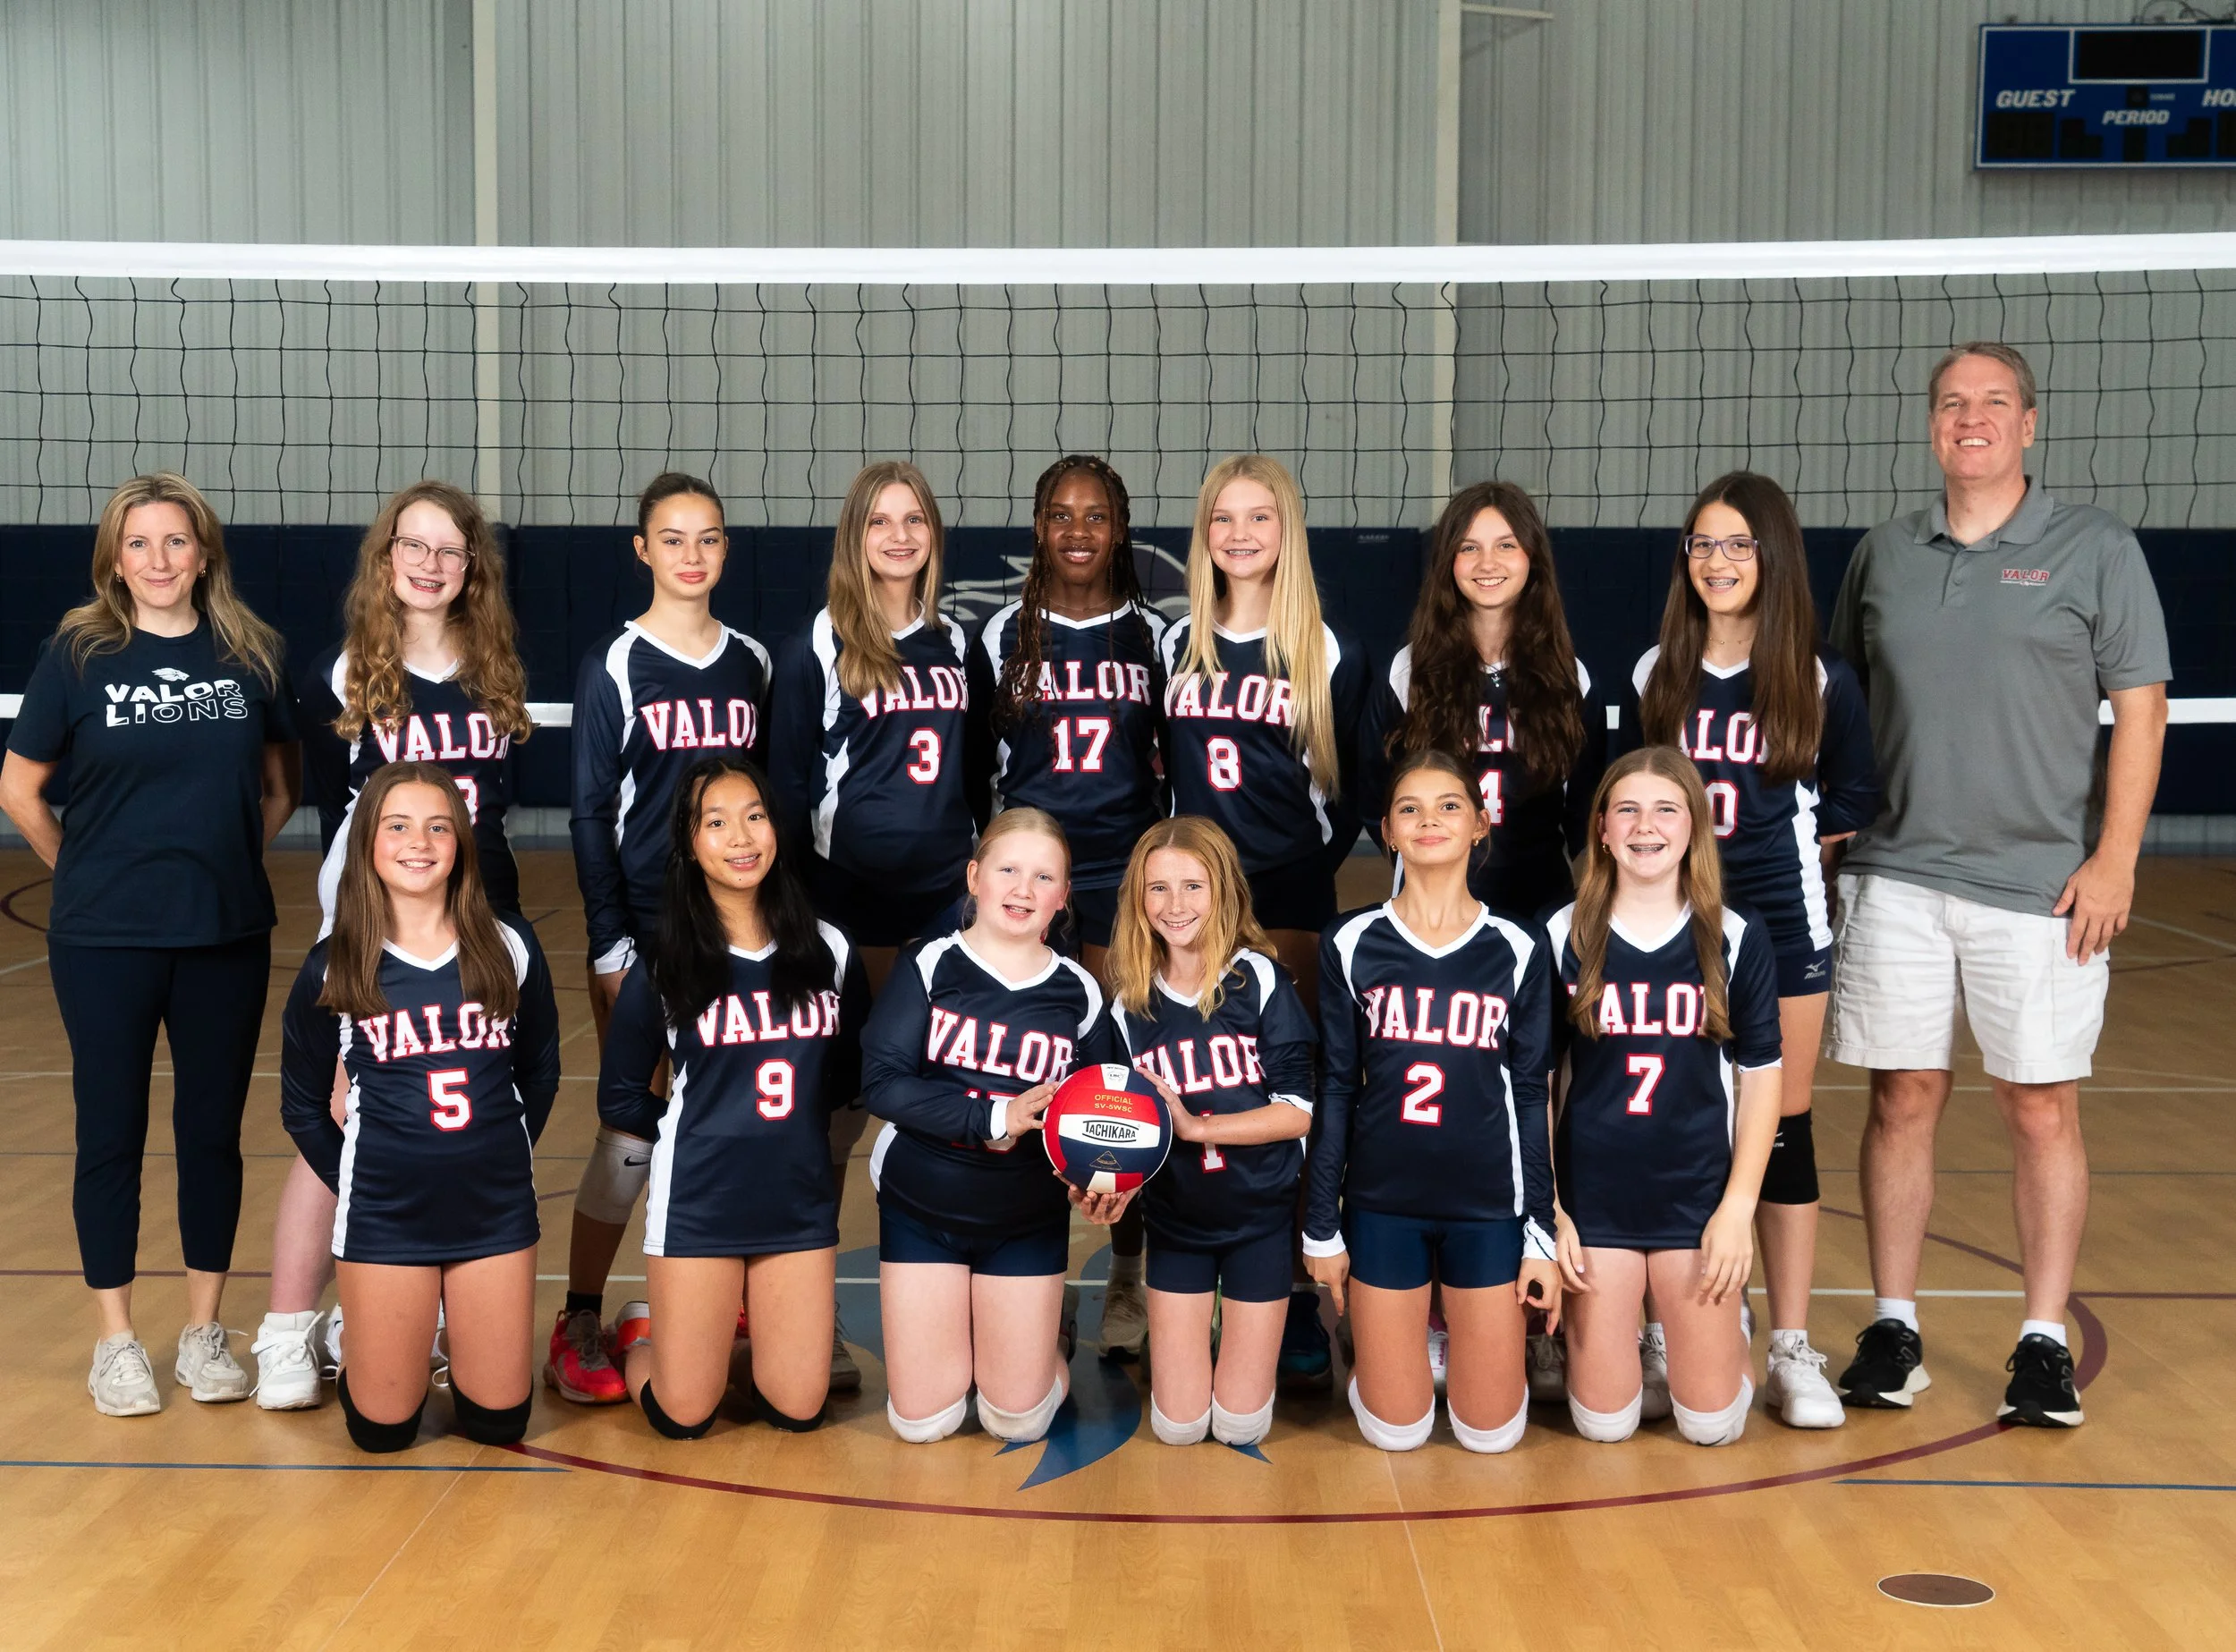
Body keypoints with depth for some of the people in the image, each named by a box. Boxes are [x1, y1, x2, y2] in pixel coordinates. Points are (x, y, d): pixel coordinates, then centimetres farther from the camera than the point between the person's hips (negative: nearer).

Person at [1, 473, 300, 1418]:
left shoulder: (251, 655, 2)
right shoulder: (78, 654, -4)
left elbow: (280, 785, 14)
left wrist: (235, 857, 5)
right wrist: (84, 872, 3)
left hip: (227, 938, 2)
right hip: (106, 944, -2)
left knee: (212, 1129, 8)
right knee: (112, 1134, 5)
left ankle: (204, 1331, 20)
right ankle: (116, 1341, 16)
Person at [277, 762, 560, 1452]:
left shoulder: (508, 945, -2)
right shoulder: (332, 969, -4)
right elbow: (301, 1105, 7)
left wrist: (504, 1155, 4)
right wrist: (352, 1182, 2)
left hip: (496, 1208, 1)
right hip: (385, 1214, -1)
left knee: (496, 1421, 6)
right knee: (383, 1429, 5)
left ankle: (457, 1340, 37)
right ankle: (357, 1342, 37)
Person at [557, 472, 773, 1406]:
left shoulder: (751, 664, 8)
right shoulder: (616, 665, -3)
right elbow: (591, 813, -5)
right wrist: (609, 945, -10)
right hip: (644, 927, -4)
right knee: (633, 1129, -4)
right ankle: (579, 1327, 6)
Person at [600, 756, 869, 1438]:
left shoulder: (826, 950, 1)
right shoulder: (663, 967, -5)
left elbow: (852, 1069, 11)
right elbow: (620, 1099, 1)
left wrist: (798, 1118, -2)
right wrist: (697, 1130, -4)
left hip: (799, 1202, 3)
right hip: (697, 1204, -2)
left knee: (796, 1409, 3)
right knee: (682, 1417, 1)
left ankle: (743, 1316, 33)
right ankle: (640, 1330, 33)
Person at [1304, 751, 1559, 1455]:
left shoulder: (1518, 949, -2)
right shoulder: (1352, 944, -3)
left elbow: (1530, 1097, 2)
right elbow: (1336, 1088, 2)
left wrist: (1541, 1233, 0)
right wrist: (1322, 1225, 2)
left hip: (1488, 1205, 0)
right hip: (1382, 1203, 0)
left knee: (1491, 1431, 4)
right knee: (1396, 1431, 4)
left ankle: (1460, 1336, 35)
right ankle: (1408, 1340, 35)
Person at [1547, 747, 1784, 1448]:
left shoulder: (1736, 940, -1)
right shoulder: (1562, 937, -3)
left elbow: (1760, 1076, 3)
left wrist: (1738, 1206, -4)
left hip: (1698, 1194, 0)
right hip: (1594, 1196, 0)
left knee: (1710, 1422, 1)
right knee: (1604, 1422, 2)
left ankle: (1727, 1326, 33)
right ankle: (1588, 1331, 33)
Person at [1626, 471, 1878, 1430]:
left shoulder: (1819, 679, -1)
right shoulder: (1657, 674, 3)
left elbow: (1855, 797, 12)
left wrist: (1789, 844, 4)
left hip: (1782, 927, -1)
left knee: (1782, 1129, 4)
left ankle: (1792, 1352, 12)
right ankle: (1664, 1343, 12)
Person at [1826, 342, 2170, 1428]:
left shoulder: (2095, 550, 1)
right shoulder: (1883, 554, 10)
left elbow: (2140, 707, -1)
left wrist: (2114, 859, -8)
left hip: (2042, 884, -2)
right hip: (1895, 878, 3)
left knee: (2042, 1111, 2)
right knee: (1902, 1100, 5)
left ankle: (2045, 1342, 13)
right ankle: (1893, 1331, 15)